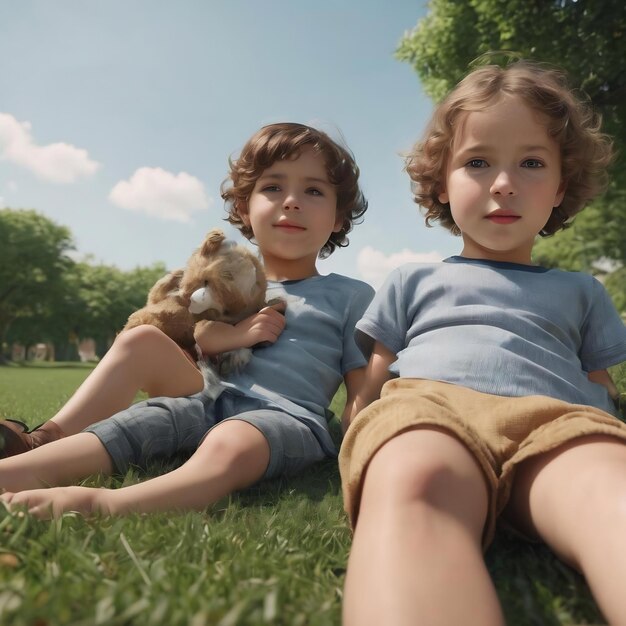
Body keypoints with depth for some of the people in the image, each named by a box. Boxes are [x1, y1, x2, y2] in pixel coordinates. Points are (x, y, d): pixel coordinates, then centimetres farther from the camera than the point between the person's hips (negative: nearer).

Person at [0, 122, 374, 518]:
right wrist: (228, 336, -3)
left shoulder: (352, 297, 11)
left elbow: (363, 394, 7)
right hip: (210, 402, 4)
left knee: (229, 445, -37)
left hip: (287, 417, -3)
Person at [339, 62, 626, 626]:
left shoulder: (580, 292, 33)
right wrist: (363, 451, 3)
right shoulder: (412, 282, 29)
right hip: (427, 407, 0)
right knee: (412, 482, -39)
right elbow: (373, 384, 24)